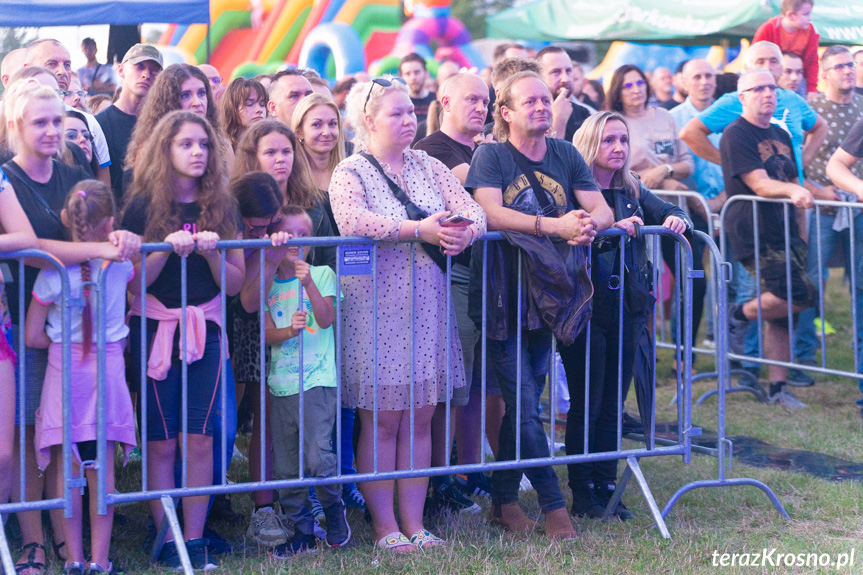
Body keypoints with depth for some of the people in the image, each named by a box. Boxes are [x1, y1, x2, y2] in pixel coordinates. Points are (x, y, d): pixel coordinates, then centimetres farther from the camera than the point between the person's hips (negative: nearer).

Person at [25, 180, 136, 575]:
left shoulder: (53, 272, -10)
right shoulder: (121, 263, -6)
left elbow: (33, 336, -4)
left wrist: (64, 341, 10)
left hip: (64, 368, -1)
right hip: (108, 370, 1)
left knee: (67, 470, 6)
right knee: (102, 469, 6)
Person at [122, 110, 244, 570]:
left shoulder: (222, 207, 5)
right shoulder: (144, 206, -2)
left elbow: (235, 284, 4)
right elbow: (133, 281, -5)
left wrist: (211, 251, -14)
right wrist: (169, 247, -19)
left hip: (206, 329, 2)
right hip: (154, 329, -2)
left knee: (200, 439, -1)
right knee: (162, 442, 0)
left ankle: (195, 538, 6)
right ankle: (166, 540, 8)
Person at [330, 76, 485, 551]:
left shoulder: (429, 168, 13)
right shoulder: (350, 172, -4)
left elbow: (472, 211, 3)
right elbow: (351, 220, -23)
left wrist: (464, 232, -21)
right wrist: (419, 230, -29)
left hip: (427, 306, 5)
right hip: (376, 308, -5)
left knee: (420, 418, 7)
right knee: (381, 419, -2)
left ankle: (413, 522, 14)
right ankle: (384, 527, 6)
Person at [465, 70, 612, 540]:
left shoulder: (566, 155, 10)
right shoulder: (491, 156, -6)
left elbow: (602, 209, 4)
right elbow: (490, 213, -21)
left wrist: (588, 224, -21)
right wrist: (556, 226, -29)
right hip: (504, 295, -5)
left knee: (525, 402, 10)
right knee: (524, 404, -8)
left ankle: (503, 500, 20)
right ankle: (552, 504, -3)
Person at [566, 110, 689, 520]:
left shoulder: (631, 191, 14)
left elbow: (666, 212, 6)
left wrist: (676, 219, -16)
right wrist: (611, 227, -31)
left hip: (626, 310, 6)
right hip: (585, 309, -6)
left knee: (613, 404, 10)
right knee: (586, 403, -2)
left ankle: (606, 488, 17)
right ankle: (582, 494, 7)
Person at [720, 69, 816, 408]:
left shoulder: (781, 135, 16)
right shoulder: (736, 135, -10)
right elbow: (759, 184, -20)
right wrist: (791, 190, -36)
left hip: (785, 232, 8)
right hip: (754, 236, -8)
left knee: (781, 311, 6)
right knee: (800, 293, -21)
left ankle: (778, 387, 11)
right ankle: (739, 315, 2)